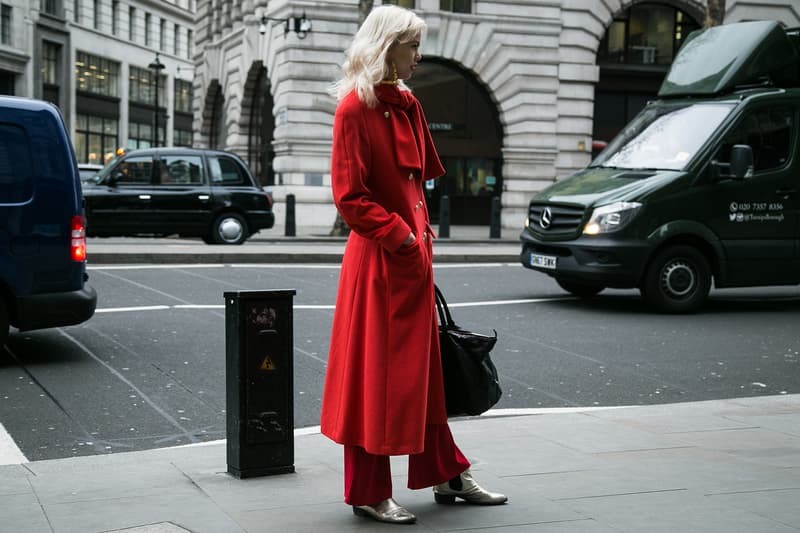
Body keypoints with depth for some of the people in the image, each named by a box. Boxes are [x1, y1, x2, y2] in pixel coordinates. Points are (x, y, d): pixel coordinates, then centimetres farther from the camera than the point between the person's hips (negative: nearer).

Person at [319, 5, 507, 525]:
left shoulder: (409, 105, 12)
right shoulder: (355, 108, -13)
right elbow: (350, 197, -17)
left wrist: (422, 232, 12)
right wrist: (399, 235, -16)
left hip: (413, 255, 8)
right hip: (377, 260, -8)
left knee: (424, 367, 16)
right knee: (375, 373, 1)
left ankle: (446, 474, 28)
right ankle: (369, 494, 13)